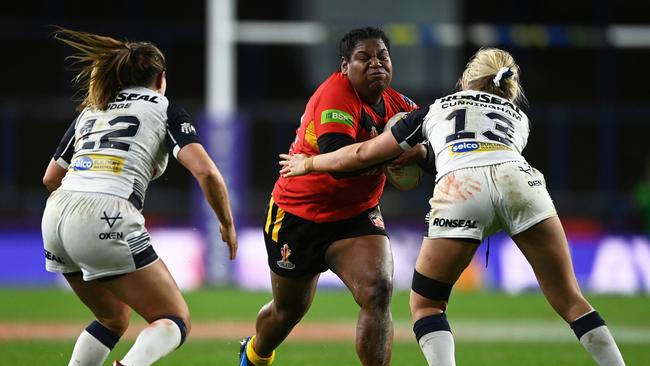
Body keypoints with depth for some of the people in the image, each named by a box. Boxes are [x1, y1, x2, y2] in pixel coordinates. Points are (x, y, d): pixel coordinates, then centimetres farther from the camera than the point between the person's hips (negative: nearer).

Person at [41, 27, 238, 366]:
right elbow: (206, 172, -2)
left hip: (55, 214, 6)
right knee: (175, 321, 2)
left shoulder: (90, 111, 27)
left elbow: (51, 179, 28)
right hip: (104, 219, -6)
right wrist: (227, 225, 12)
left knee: (113, 318, 27)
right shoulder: (164, 109, 12)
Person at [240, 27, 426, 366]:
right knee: (288, 310, 16)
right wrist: (400, 152, -36)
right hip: (299, 215, -4)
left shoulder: (397, 104, -3)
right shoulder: (335, 96, -26)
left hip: (357, 215, 4)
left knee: (378, 293, -23)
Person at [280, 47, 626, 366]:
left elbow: (364, 154, 37)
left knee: (425, 304, 14)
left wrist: (308, 163, 53)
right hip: (517, 180, 1)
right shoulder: (518, 116, 36)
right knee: (570, 301, 8)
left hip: (458, 189, -1)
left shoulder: (436, 110, 33)